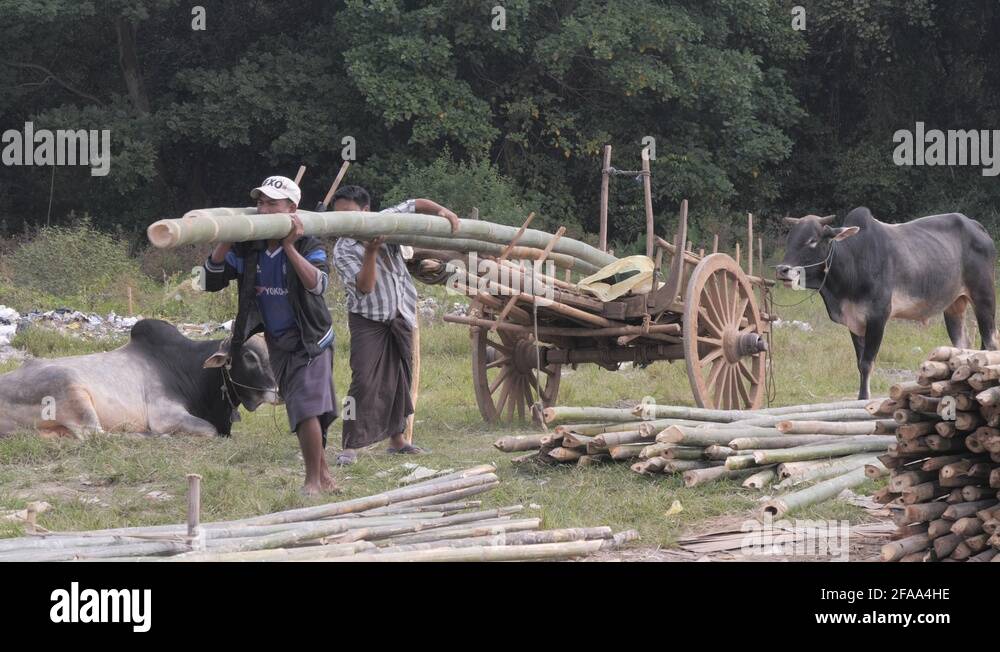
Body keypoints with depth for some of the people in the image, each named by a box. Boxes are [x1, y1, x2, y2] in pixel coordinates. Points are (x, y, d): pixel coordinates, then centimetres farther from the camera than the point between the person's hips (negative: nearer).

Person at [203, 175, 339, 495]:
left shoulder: (309, 247, -16)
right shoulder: (247, 250, -4)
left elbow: (317, 284, -34)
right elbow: (211, 281, -8)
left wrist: (289, 247, -40)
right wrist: (225, 243, -22)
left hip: (309, 339, -5)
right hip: (277, 343, 5)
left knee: (307, 410, -18)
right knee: (299, 412, 13)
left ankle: (314, 480, -4)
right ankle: (324, 477, 26)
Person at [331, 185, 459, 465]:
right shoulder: (342, 251, -13)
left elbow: (415, 205, 9)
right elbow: (365, 286, -23)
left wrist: (443, 211, -8)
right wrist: (370, 252, -33)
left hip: (401, 316, 5)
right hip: (368, 319, -5)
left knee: (400, 379, 13)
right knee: (364, 381, -16)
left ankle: (397, 438, 25)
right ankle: (351, 446, -16)